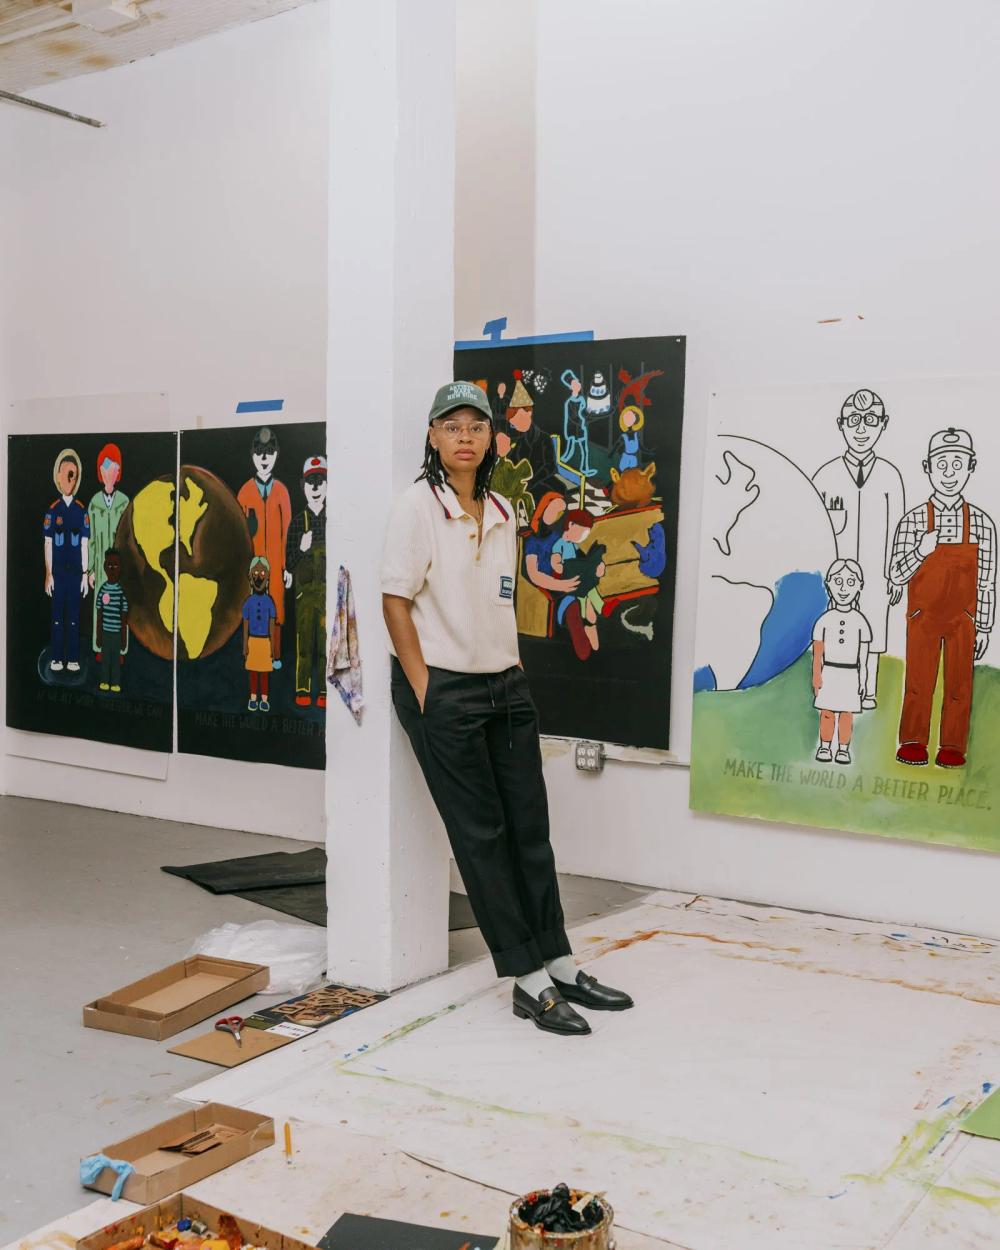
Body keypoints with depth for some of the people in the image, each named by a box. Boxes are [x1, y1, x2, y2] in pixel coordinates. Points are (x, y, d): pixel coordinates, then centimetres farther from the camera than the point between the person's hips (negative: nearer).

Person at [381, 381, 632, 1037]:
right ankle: (529, 982, 7)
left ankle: (558, 965, 20)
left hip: (506, 686, 7)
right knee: (481, 833, 0)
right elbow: (395, 600, -10)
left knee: (530, 827, 9)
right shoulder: (418, 504, -8)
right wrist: (422, 689, -14)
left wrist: (513, 670, 10)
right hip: (443, 690, -6)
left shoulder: (501, 513, 11)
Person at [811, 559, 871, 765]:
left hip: (849, 675, 0)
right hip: (829, 674, 0)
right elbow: (817, 651, 1)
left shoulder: (860, 621, 0)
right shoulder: (825, 619, -2)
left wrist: (862, 679, 2)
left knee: (846, 714, 3)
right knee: (827, 713, 4)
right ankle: (824, 748, 14)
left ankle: (843, 749, 12)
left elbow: (863, 654, 3)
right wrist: (816, 676, -4)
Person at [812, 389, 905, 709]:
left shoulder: (890, 475, -1)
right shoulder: (826, 475, -5)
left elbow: (896, 529, 3)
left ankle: (869, 691, 18)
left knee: (872, 629, 7)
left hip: (874, 574, 1)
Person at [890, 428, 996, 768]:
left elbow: (986, 581, 1)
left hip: (962, 619, 1)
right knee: (918, 682, 4)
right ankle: (913, 743, 13)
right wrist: (921, 551, -24)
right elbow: (897, 574, -6)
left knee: (959, 683, 3)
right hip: (922, 618, 0)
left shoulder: (981, 523, -2)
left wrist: (983, 627, 1)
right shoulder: (913, 520, -5)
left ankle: (952, 747, 11)